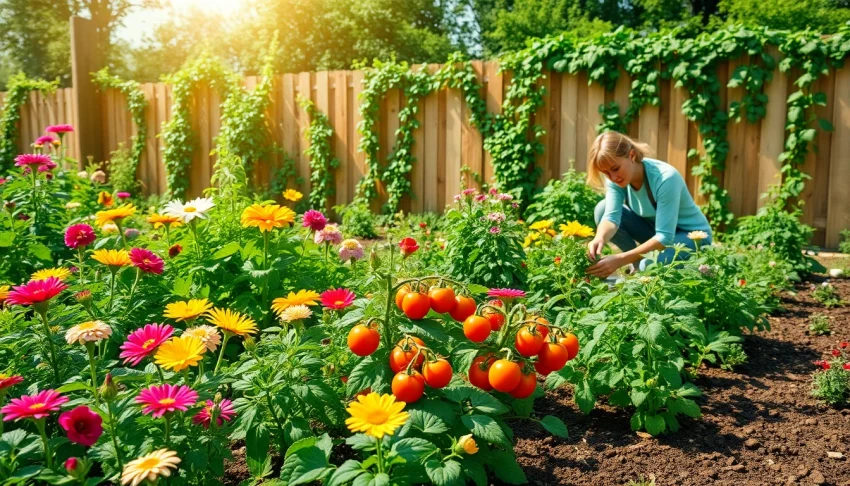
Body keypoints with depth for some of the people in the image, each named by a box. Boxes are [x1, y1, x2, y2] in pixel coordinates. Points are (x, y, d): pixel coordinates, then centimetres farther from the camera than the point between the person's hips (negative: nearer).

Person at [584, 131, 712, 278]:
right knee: (603, 208, -16)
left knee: (650, 266, -36)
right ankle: (637, 264, -3)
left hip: (692, 235, -6)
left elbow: (665, 237, -36)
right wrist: (599, 239, -48)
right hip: (656, 230, 6)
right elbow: (611, 216, -25)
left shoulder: (665, 178, -33)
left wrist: (620, 259, -45)